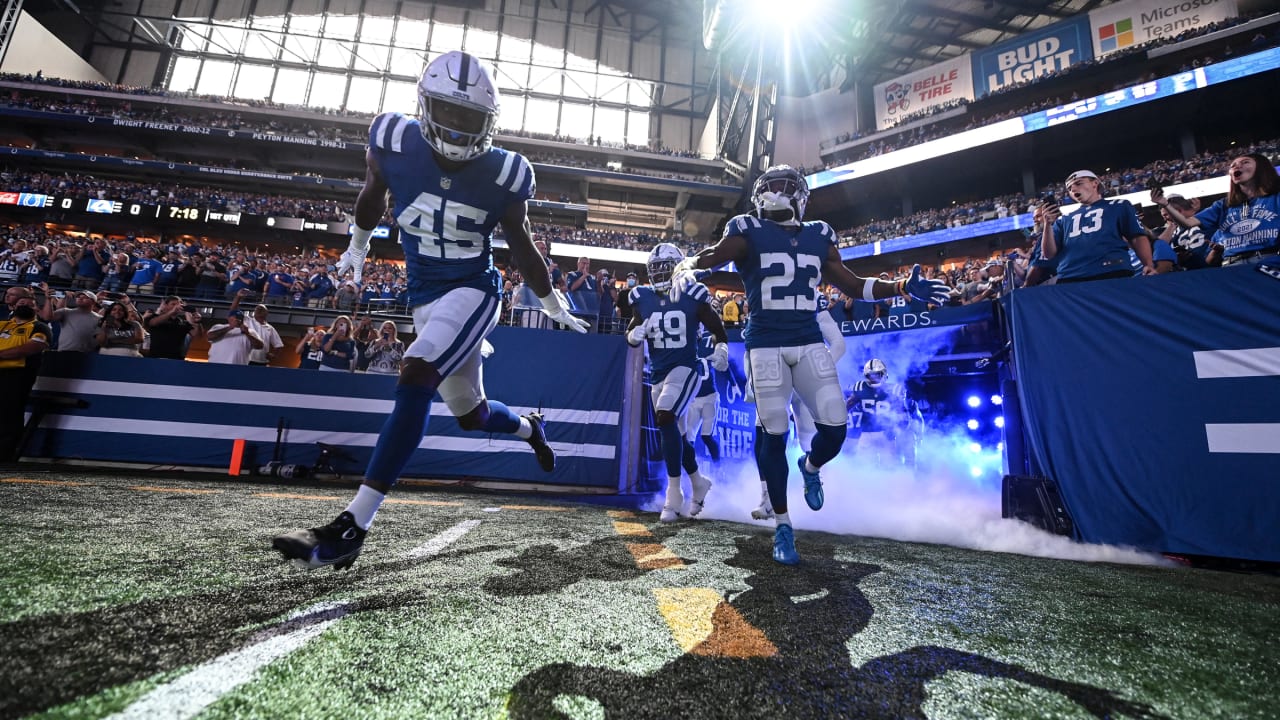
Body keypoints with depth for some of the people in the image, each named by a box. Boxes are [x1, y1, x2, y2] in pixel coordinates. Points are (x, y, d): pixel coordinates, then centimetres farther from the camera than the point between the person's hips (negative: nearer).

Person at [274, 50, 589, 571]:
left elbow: (521, 245, 2)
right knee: (469, 413, 13)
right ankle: (530, 427, 48)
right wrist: (357, 248, 28)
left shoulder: (503, 174, -12)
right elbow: (373, 195, 14)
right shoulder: (394, 141, -7)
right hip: (424, 296, 5)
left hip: (472, 291, -4)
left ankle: (351, 527, -20)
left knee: (415, 380, -26)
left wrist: (552, 304, 11)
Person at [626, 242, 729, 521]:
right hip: (658, 374, 6)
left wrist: (721, 350, -15)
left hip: (685, 369, -5)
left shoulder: (693, 296, -5)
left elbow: (717, 328, 3)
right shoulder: (643, 298, 5)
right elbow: (631, 335, 10)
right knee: (676, 434, 12)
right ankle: (699, 483, 36)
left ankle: (674, 495, -16)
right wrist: (634, 334, -13)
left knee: (665, 419, -26)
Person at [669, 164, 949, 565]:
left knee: (834, 430, -4)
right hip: (766, 346, -3)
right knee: (773, 435, -2)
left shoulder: (818, 238, 13)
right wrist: (684, 271, -32)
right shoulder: (749, 234, 1)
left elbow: (853, 285, 20)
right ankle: (783, 527, 16)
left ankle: (810, 468, 34)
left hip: (810, 344, 4)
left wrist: (903, 288, 11)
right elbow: (704, 259, -9)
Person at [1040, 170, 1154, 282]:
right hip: (1069, 278, 2)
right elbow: (1049, 254, 12)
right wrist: (1048, 224, -1)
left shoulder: (1119, 206, 17)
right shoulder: (1064, 219, 22)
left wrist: (1149, 265, -8)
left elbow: (1138, 238, 8)